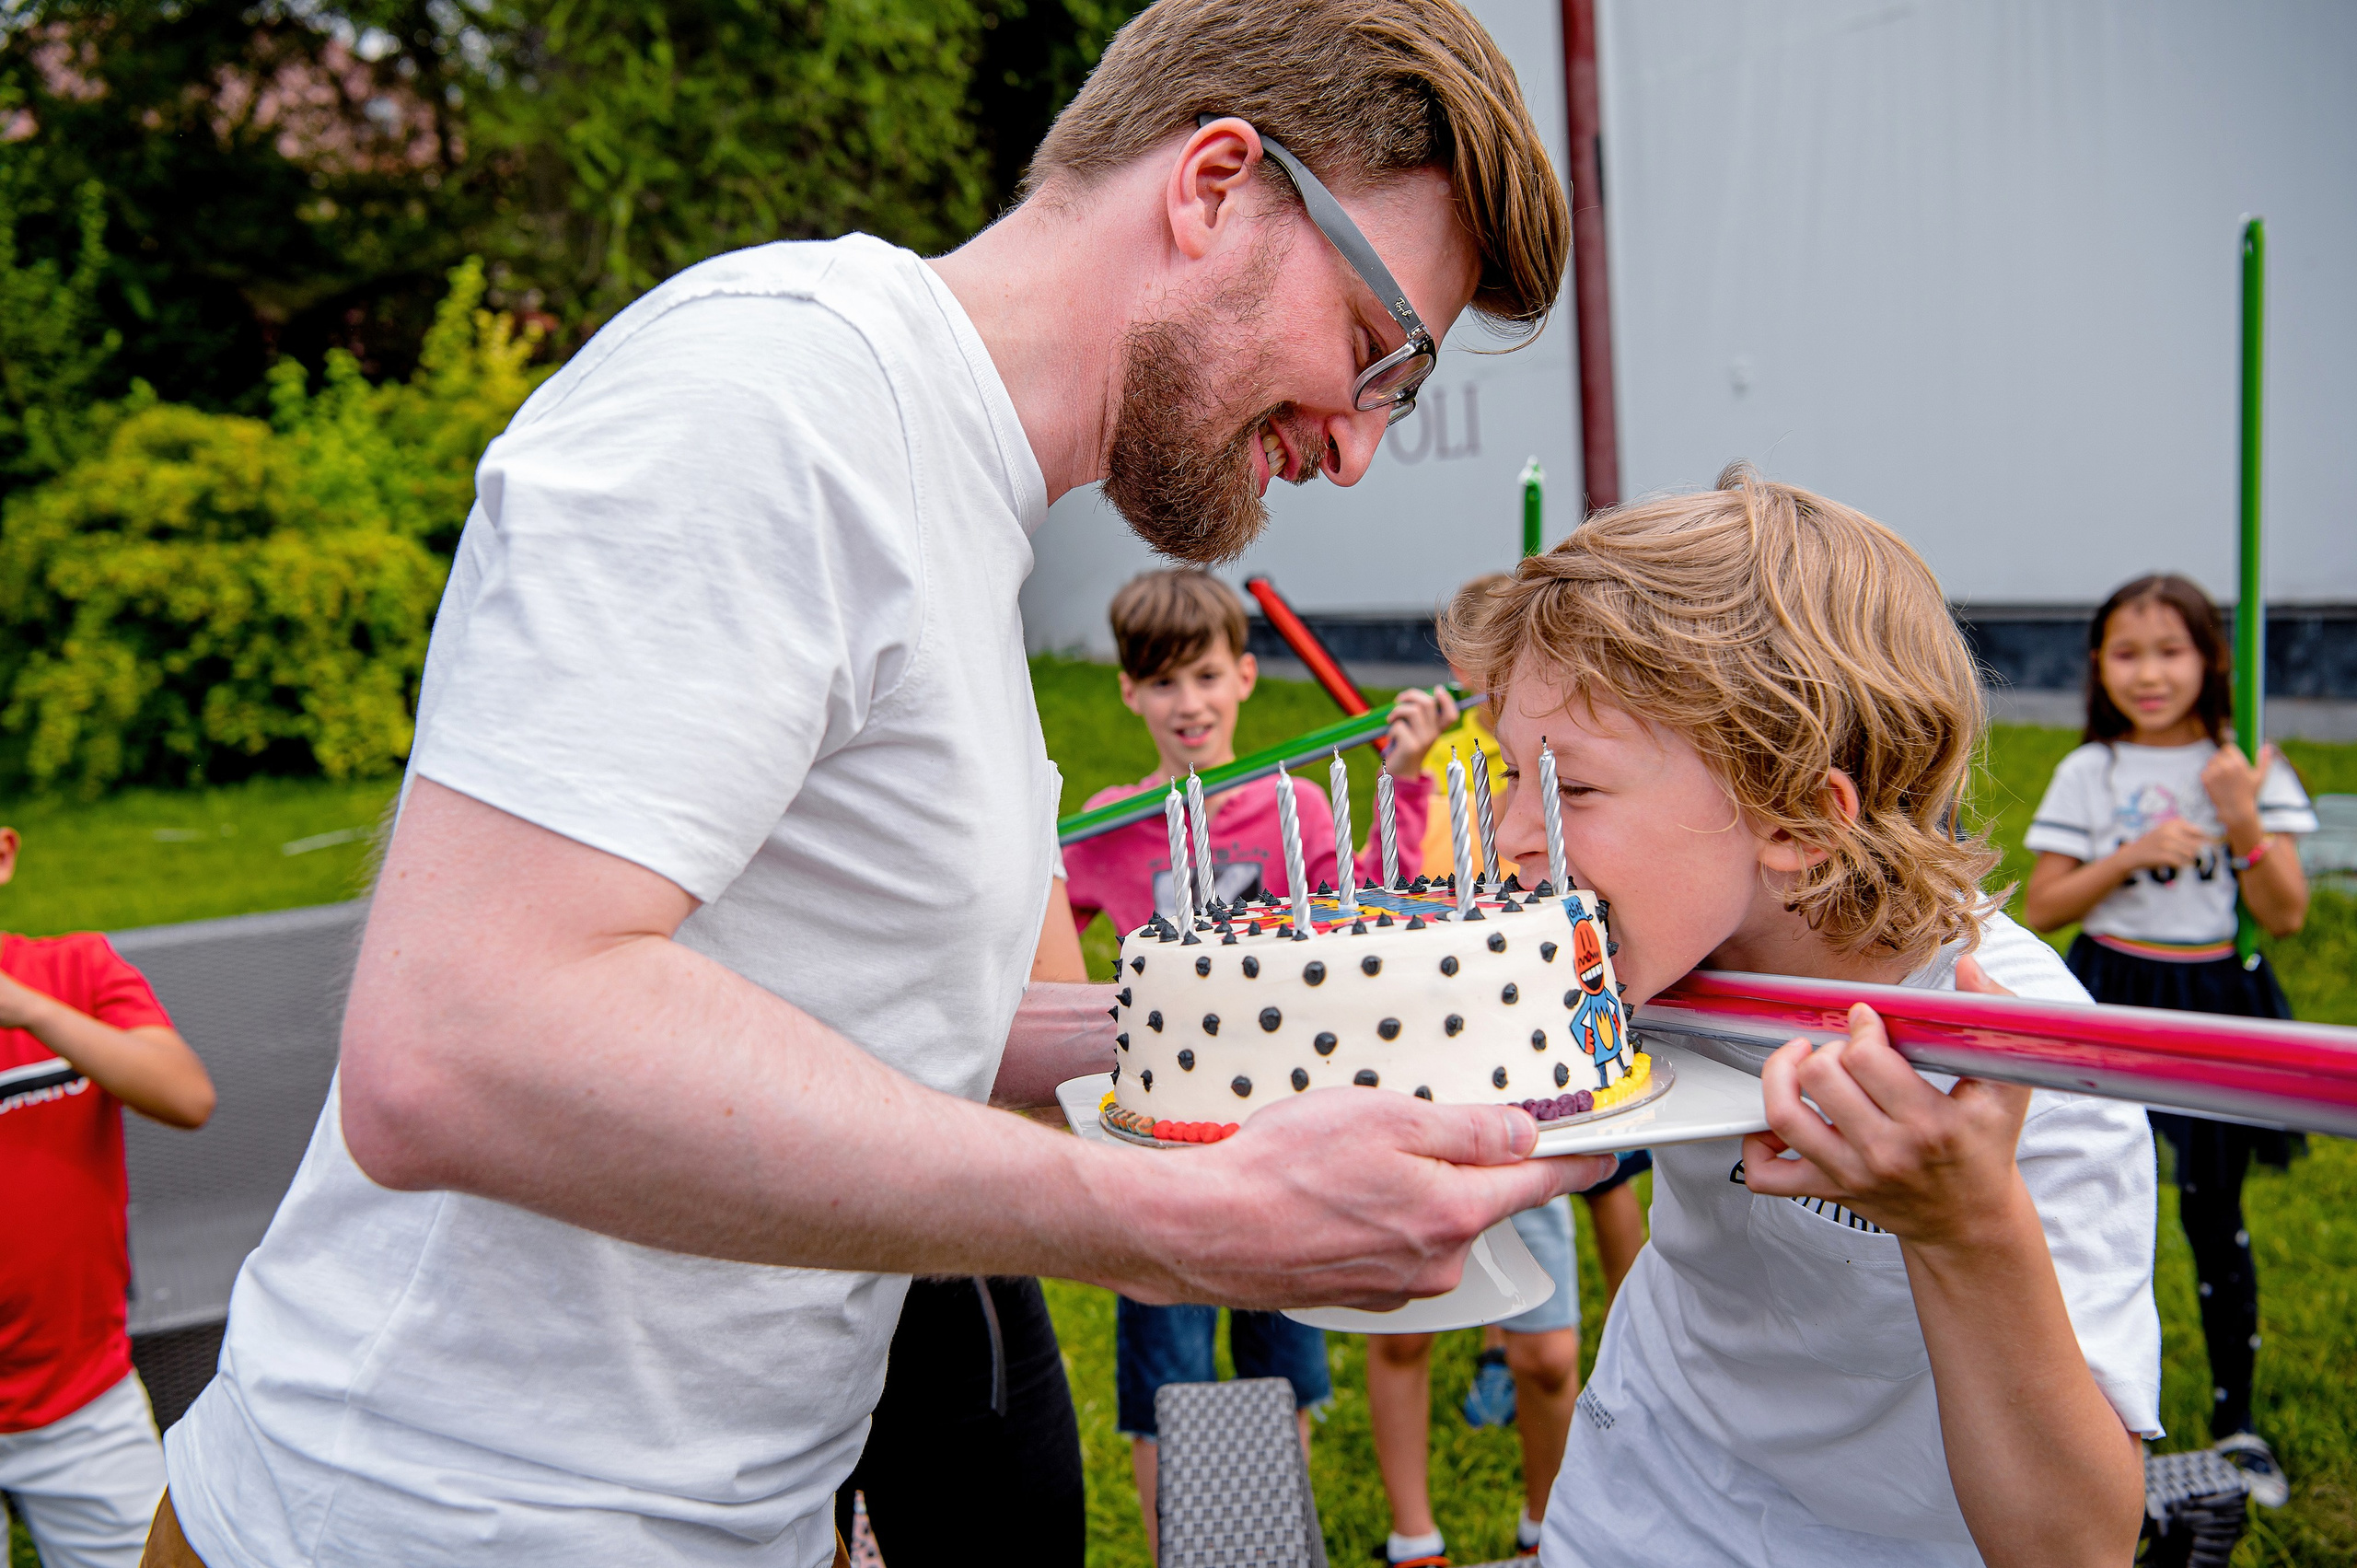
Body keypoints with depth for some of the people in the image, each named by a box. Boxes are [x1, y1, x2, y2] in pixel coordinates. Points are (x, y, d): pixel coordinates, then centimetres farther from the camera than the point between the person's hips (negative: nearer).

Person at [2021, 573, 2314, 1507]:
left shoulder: (2248, 770, -1)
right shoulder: (2090, 774, -2)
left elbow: (2286, 916, -5)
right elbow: (2039, 911, -3)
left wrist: (2243, 823, -18)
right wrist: (2134, 854, -15)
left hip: (2217, 1007, 0)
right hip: (2110, 999, 0)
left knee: (2214, 1215, 6)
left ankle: (2235, 1419, 23)